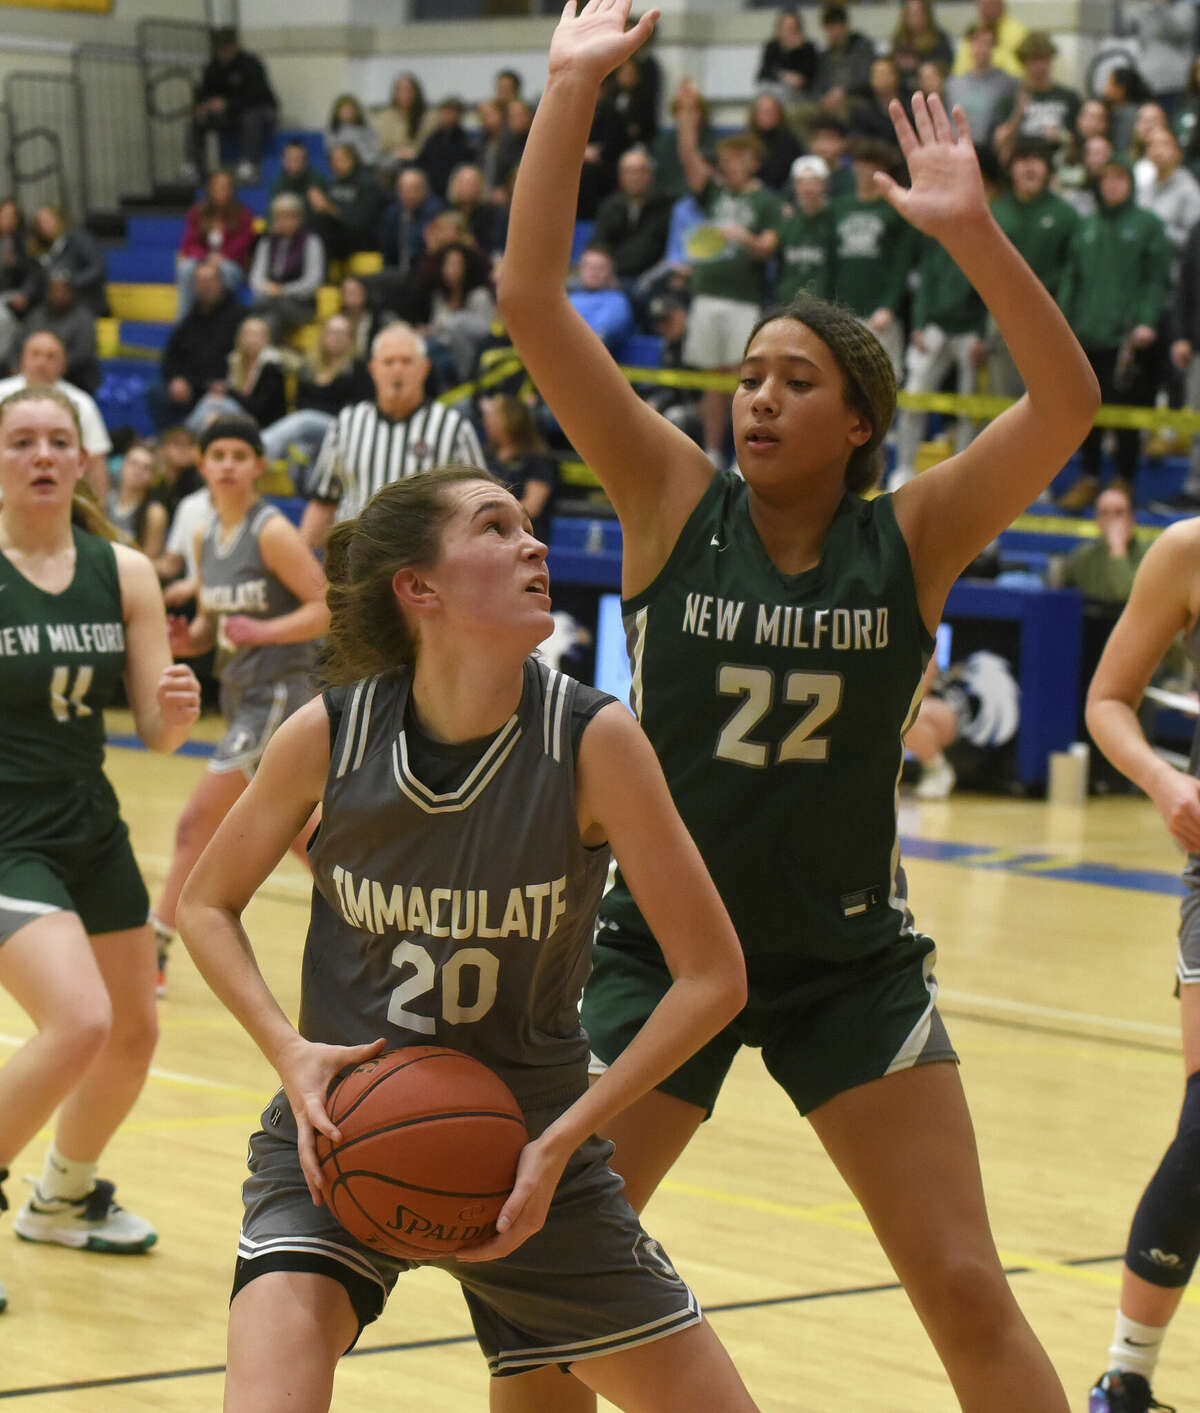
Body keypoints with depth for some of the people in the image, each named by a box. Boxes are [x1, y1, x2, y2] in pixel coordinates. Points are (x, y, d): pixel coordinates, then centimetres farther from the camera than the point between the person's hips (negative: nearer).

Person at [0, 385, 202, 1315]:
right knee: (78, 1024, -25)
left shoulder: (124, 573, 1)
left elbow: (157, 730, 0)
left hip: (90, 829, 6)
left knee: (134, 1035, 18)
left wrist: (179, 709, -20)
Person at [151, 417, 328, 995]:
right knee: (290, 831, 18)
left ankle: (153, 953, -4)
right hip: (239, 695, 9)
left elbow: (328, 607, -15)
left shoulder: (272, 531, -13)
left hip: (277, 694, -9)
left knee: (196, 825, -9)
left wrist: (264, 631, -27)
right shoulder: (206, 536, 9)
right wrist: (186, 639, -4)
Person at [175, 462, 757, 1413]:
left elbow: (712, 975, -12)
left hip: (526, 1149, 1)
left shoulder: (593, 741, -17)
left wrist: (560, 1144, -17)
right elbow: (208, 904, 3)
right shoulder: (329, 737, -14)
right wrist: (292, 1051, -13)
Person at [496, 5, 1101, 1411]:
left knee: (969, 1295, 1)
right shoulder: (674, 502, -5)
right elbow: (530, 306, -13)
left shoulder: (911, 540, -6)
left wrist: (971, 232, -31)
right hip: (662, 948, 1)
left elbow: (1067, 402, -20)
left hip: (849, 964, 0)